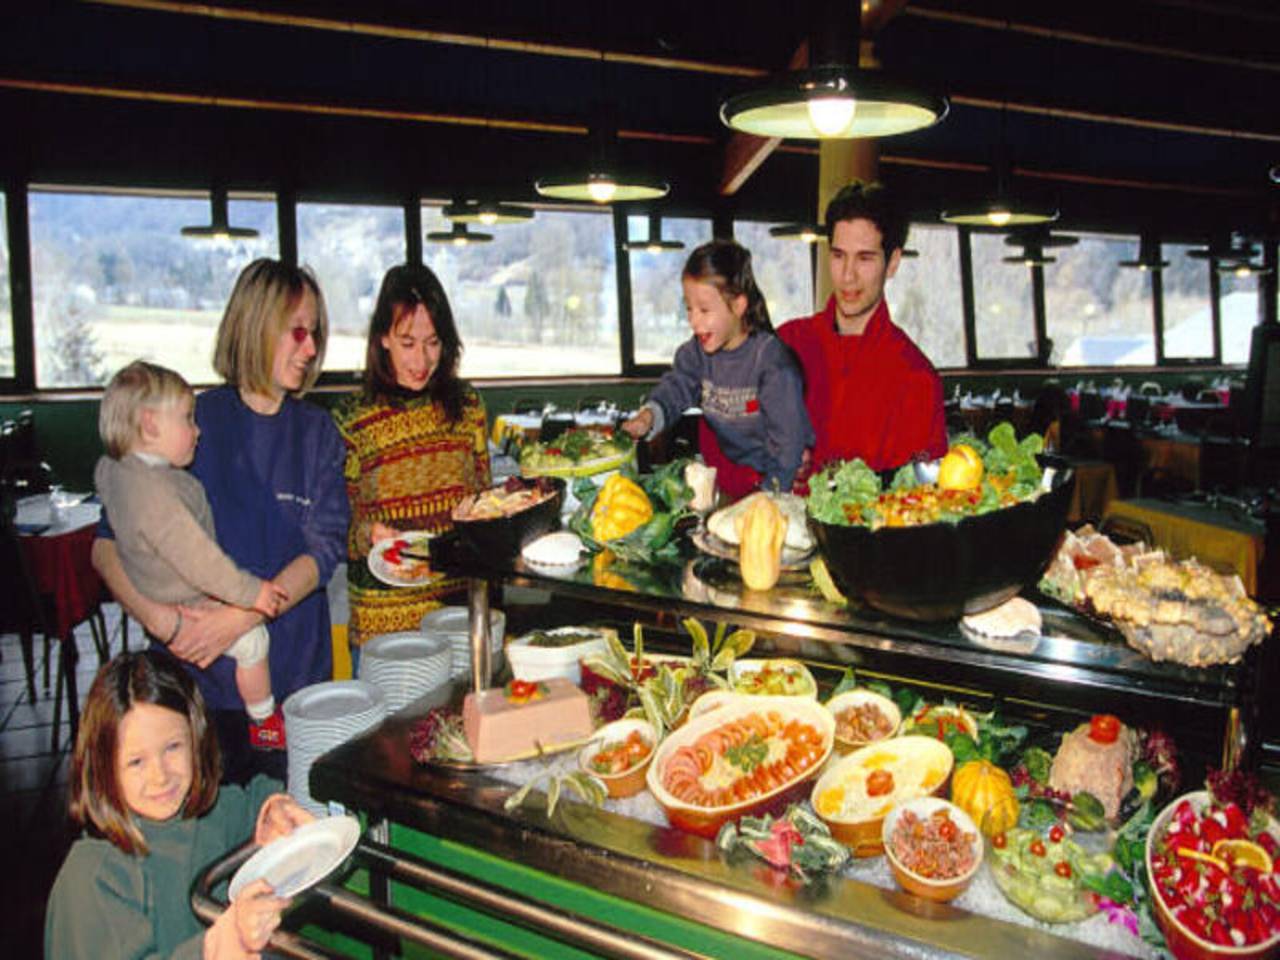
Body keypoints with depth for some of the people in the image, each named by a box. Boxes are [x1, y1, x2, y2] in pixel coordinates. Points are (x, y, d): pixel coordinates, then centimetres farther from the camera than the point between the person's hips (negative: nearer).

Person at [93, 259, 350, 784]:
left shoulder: (317, 432, 5)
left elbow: (323, 548, -5)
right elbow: (108, 545, -3)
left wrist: (239, 617, -18)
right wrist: (158, 617, -21)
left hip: (296, 676, 2)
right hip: (197, 679, -2)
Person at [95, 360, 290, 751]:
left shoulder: (113, 467, -5)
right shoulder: (155, 492, -36)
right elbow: (195, 556, -35)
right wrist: (249, 591, -26)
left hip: (152, 588, 10)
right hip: (183, 607, -10)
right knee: (252, 638, -1)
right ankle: (264, 723, 16)